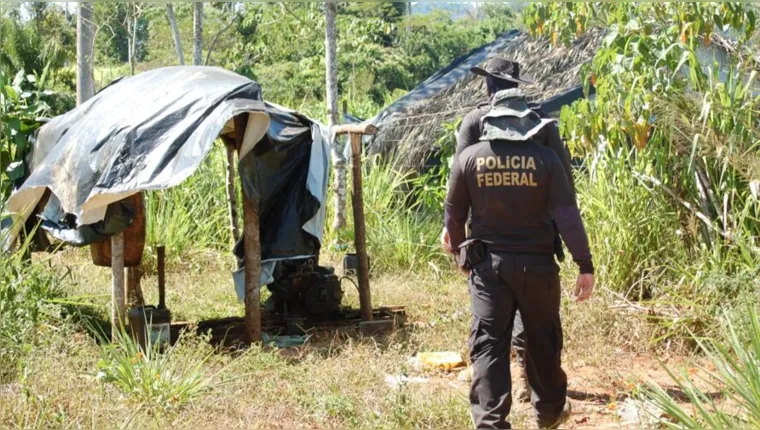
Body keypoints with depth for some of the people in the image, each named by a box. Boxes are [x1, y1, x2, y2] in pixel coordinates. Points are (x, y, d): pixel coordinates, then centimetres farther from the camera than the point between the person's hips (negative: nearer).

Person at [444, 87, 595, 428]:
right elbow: (568, 216, -9)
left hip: (487, 264, 0)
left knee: (488, 345, 1)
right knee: (543, 342, 16)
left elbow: (454, 215, 5)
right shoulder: (545, 158, -5)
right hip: (536, 264, 0)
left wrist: (460, 253, 22)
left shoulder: (468, 157, -2)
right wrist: (585, 266, -5)